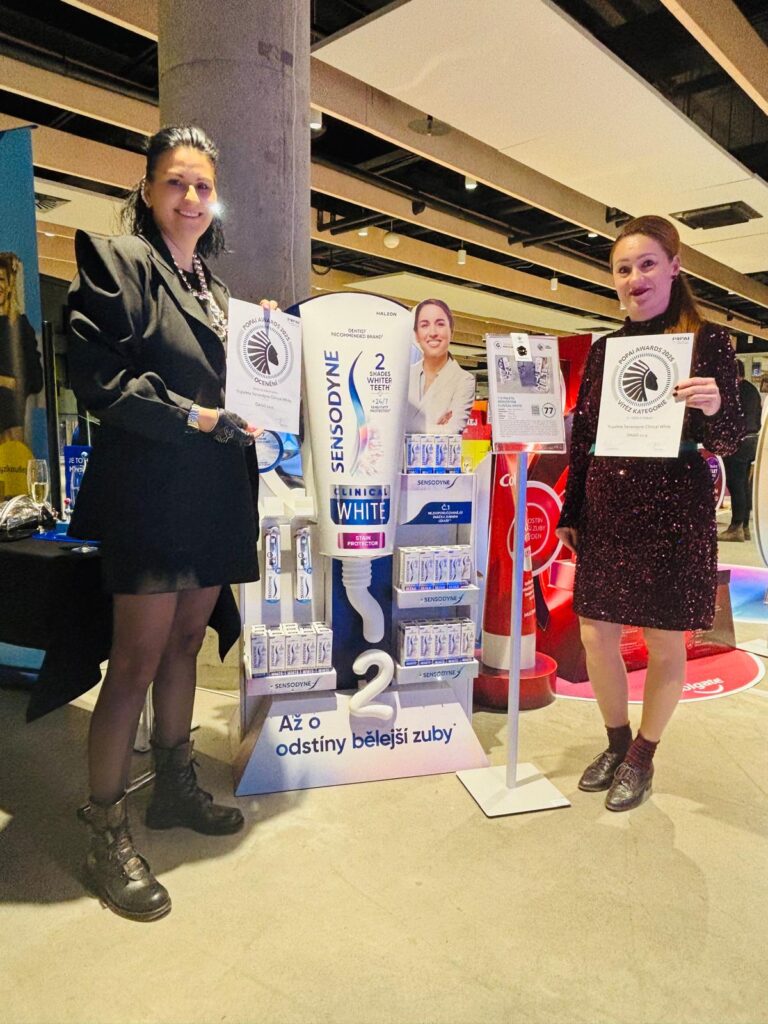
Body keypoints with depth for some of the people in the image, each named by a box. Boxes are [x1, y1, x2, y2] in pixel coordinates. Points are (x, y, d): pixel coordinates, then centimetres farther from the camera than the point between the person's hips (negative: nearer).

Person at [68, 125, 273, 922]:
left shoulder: (213, 286, 20)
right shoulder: (116, 260, -2)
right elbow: (96, 378, -12)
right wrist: (194, 418, -15)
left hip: (214, 494, 7)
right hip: (150, 491, -7)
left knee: (186, 641, 14)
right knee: (137, 661, -4)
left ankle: (175, 786, 30)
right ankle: (105, 832, 11)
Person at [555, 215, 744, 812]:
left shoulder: (707, 341, -3)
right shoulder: (604, 349, 9)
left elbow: (728, 442, -5)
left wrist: (714, 409, -27)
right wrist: (570, 515, 13)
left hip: (673, 516, -4)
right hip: (606, 514, 4)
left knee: (664, 645, 8)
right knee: (596, 636, 8)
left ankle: (642, 759, 29)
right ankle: (617, 745, 32)